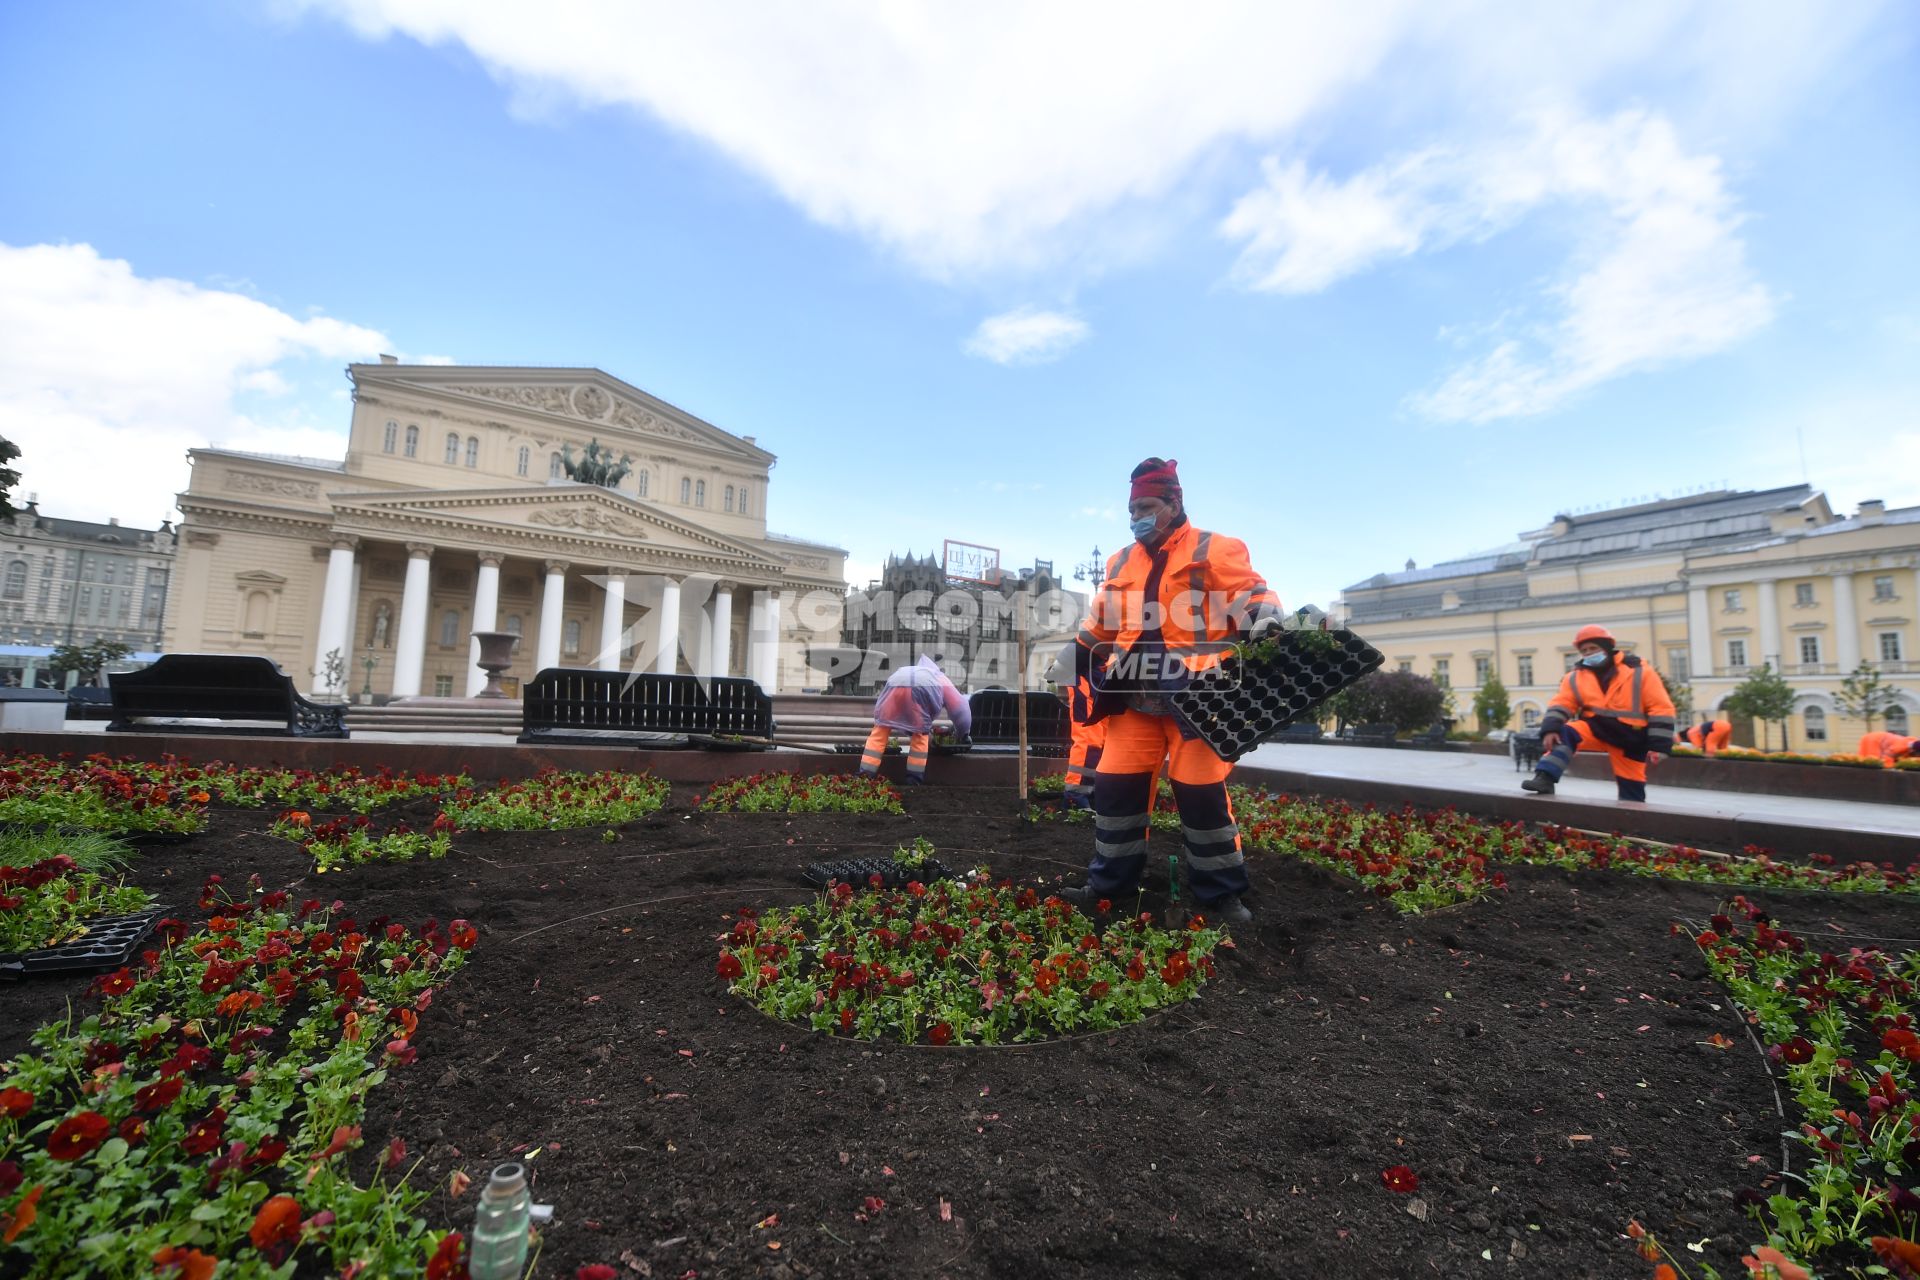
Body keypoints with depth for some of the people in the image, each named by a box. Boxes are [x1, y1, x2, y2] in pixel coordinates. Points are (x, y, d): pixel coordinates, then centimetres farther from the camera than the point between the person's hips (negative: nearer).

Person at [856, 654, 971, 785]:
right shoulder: (943, 682, 39)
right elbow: (960, 710, 33)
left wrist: (927, 732, 59)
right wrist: (961, 734, 50)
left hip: (895, 684, 3)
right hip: (923, 687, -3)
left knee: (880, 731, 13)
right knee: (920, 735, 17)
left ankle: (864, 775, 6)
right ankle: (914, 779, 16)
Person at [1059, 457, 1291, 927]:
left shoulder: (1214, 551, 1)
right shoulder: (1121, 563, 18)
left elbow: (1251, 595, -7)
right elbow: (1098, 625, 26)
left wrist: (1264, 623, -26)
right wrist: (1076, 658, 24)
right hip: (1134, 698, 5)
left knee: (1202, 794, -3)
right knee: (1115, 788, 4)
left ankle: (1220, 894, 14)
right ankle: (1108, 883, 20)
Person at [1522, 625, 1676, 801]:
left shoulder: (1639, 671, -6)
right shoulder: (1576, 677, 1)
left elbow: (1661, 709, -7)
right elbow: (1561, 705, -4)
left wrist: (1658, 746, -14)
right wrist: (1550, 729, -24)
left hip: (1630, 737, -1)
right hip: (1597, 728, 2)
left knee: (1631, 791, 4)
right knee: (1564, 734, -28)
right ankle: (1545, 779, -36)